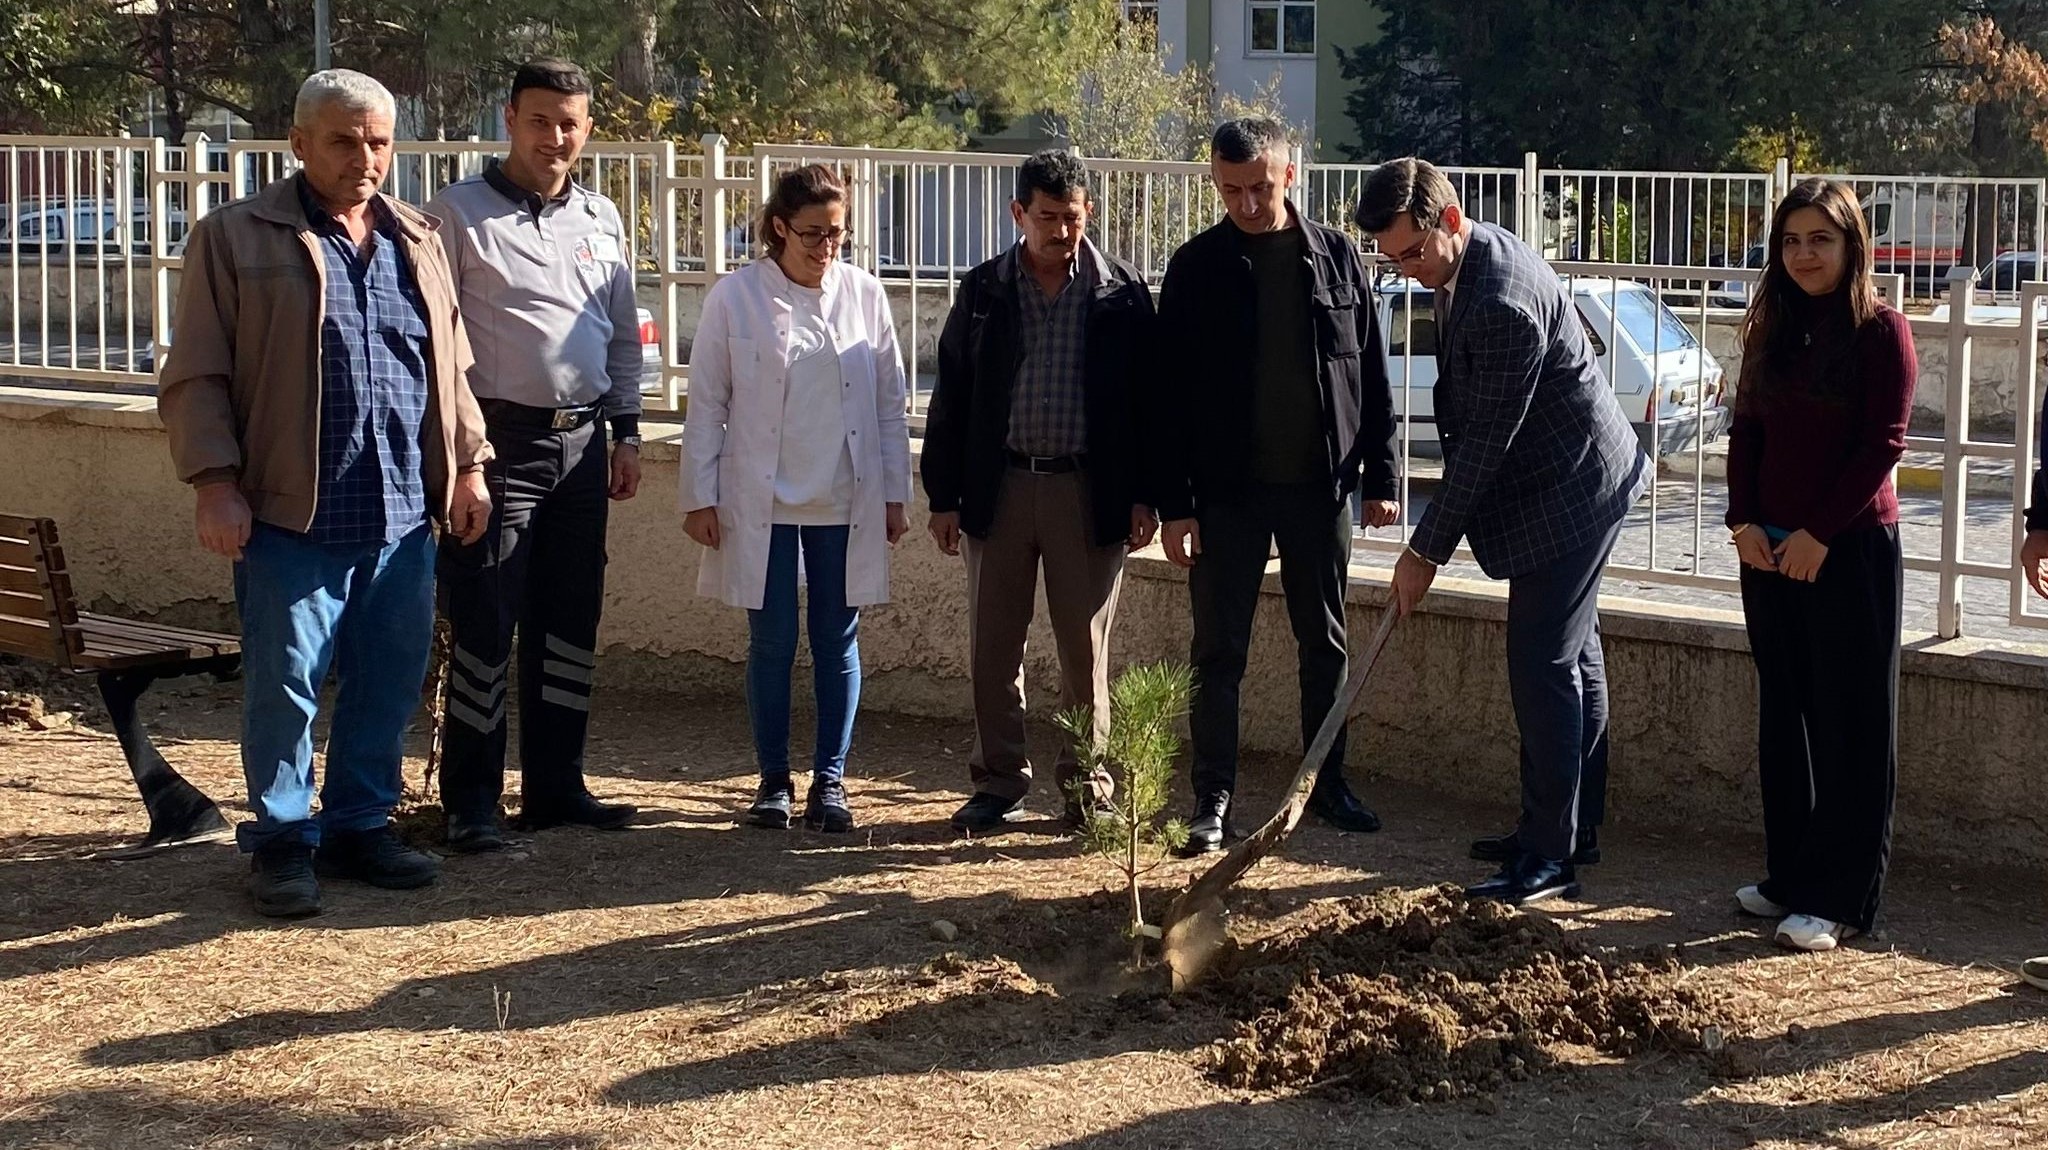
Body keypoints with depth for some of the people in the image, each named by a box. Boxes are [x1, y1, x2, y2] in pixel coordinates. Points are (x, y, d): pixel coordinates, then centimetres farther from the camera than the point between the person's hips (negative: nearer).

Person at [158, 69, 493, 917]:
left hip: (403, 515, 5)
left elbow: (450, 365, 19)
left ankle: (360, 824, 24)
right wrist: (215, 482, -12)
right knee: (285, 683, 1)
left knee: (389, 685, 9)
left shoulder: (417, 241, 15)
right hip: (291, 514, -5)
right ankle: (282, 840, 14)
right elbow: (195, 377, -3)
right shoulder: (235, 238, -1)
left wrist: (467, 466, 13)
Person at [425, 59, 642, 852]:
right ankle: (470, 803, 3)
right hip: (498, 440, -6)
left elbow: (624, 336, 19)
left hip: (581, 444, 6)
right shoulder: (458, 213, -4)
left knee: (571, 621, 11)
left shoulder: (601, 219, 13)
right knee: (483, 626, -5)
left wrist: (625, 433, 14)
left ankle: (554, 787, 21)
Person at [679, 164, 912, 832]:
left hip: (846, 502, 2)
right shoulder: (736, 297, -4)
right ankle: (774, 780, 17)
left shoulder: (864, 294, 2)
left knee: (838, 643, 6)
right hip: (762, 503, -1)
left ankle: (830, 780, 15)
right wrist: (700, 497, -3)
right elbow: (707, 404, -1)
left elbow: (890, 401, 6)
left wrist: (894, 495, 4)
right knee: (770, 644, 5)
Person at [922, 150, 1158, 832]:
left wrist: (1143, 495, -3)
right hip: (998, 488, 2)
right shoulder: (983, 291, 5)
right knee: (992, 647, 6)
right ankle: (999, 784, 17)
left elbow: (1146, 397, 2)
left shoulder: (1121, 294, 1)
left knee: (1086, 649, 4)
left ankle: (1087, 789, 15)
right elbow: (951, 398, 7)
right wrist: (943, 497, 3)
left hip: (1089, 491, -2)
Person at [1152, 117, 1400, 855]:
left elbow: (1371, 374, 7)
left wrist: (1379, 476, 3)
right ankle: (1213, 800, 8)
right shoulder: (1196, 267, -2)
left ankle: (1328, 787, 23)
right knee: (1218, 653, 1)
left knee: (1326, 647, 10)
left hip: (1318, 487, 2)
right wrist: (1174, 505, -8)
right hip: (1228, 490, -2)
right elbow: (1170, 396, -3)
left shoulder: (1336, 257, 3)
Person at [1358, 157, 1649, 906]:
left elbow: (1486, 441, -25)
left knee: (1543, 663, -9)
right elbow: (1472, 422, 15)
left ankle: (1550, 856, -5)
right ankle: (1573, 826, 25)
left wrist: (1426, 550, -18)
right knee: (1573, 655, 16)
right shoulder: (1461, 265, 4)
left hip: (1570, 491, -11)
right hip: (1564, 483, 11)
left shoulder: (1504, 302, -29)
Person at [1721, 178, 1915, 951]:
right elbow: (1746, 430, 11)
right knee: (1783, 717, 12)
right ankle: (1791, 876, 23)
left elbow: (1883, 443, -13)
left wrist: (1819, 533, -16)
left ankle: (1841, 901, 2)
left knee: (1850, 727, -1)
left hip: (1852, 550, -6)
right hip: (1770, 551, 6)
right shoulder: (1772, 330, 11)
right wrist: (1742, 521, -2)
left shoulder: (1880, 330, -7)